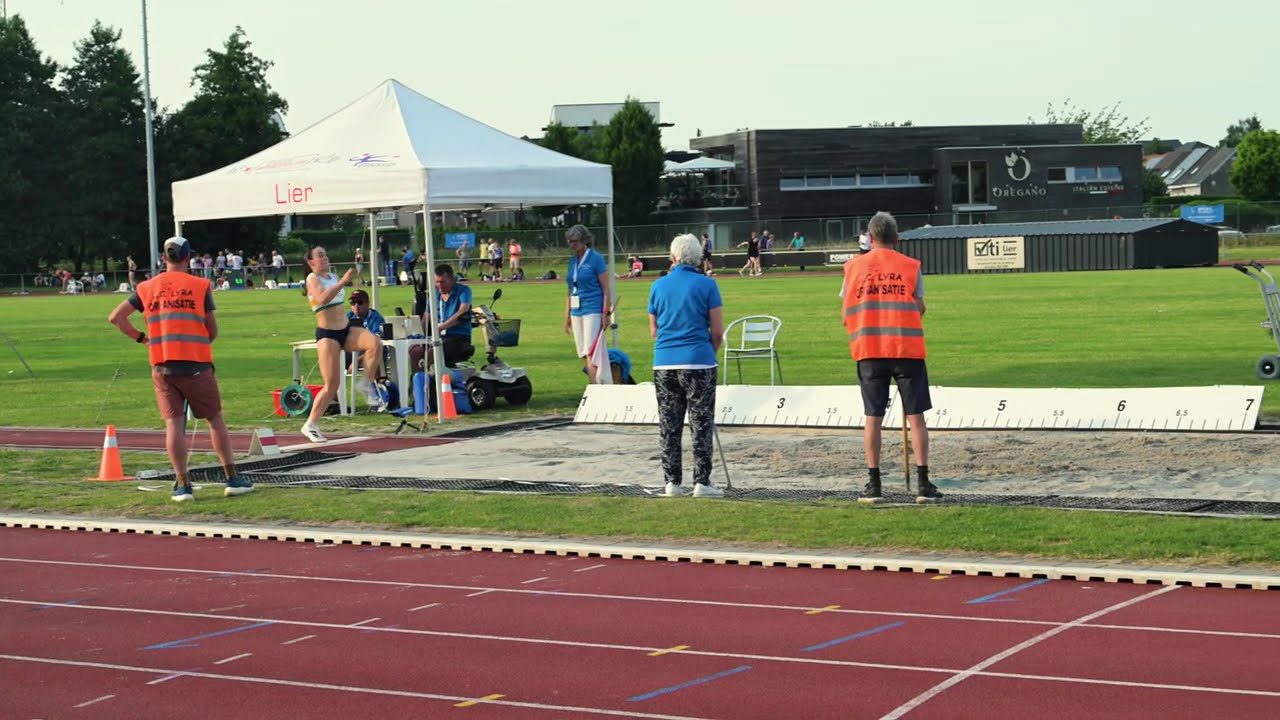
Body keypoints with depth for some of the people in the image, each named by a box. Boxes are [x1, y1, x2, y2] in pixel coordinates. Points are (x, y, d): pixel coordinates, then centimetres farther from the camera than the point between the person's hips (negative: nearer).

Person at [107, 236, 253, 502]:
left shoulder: (146, 288, 8)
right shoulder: (200, 285, 0)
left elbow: (116, 317, 5)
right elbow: (213, 331, 3)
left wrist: (140, 338, 13)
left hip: (162, 367, 2)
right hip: (196, 364, -2)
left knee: (174, 423, 3)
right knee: (216, 420, 9)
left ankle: (182, 484, -2)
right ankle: (232, 478, 10)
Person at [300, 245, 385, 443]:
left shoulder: (333, 276, 14)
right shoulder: (313, 279, -9)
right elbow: (322, 299, -31)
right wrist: (343, 281, -31)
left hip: (345, 330, 6)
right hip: (327, 334, -6)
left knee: (375, 342, -25)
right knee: (331, 385, -9)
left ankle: (366, 385, -9)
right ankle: (311, 425, 7)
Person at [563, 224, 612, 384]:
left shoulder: (596, 258, -7)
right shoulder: (572, 260, 13)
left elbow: (606, 289, -8)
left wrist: (605, 313, -14)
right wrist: (567, 315, 15)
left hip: (593, 310, -7)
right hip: (576, 311, 7)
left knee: (591, 354, -14)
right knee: (584, 355, 8)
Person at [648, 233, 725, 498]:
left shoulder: (658, 286, 6)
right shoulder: (706, 285, -3)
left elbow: (653, 331, 12)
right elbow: (717, 331, -3)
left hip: (664, 364, 3)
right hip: (699, 362, -3)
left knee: (668, 426, 9)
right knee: (701, 425, 2)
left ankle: (672, 482, 8)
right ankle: (701, 482, 0)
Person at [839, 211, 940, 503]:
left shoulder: (854, 267, 5)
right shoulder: (910, 266, 2)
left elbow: (847, 313, 6)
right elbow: (919, 308, 1)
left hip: (869, 350, 1)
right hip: (907, 347, -1)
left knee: (873, 418, 7)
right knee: (915, 416, 3)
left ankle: (873, 484, 7)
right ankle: (923, 484, 0)